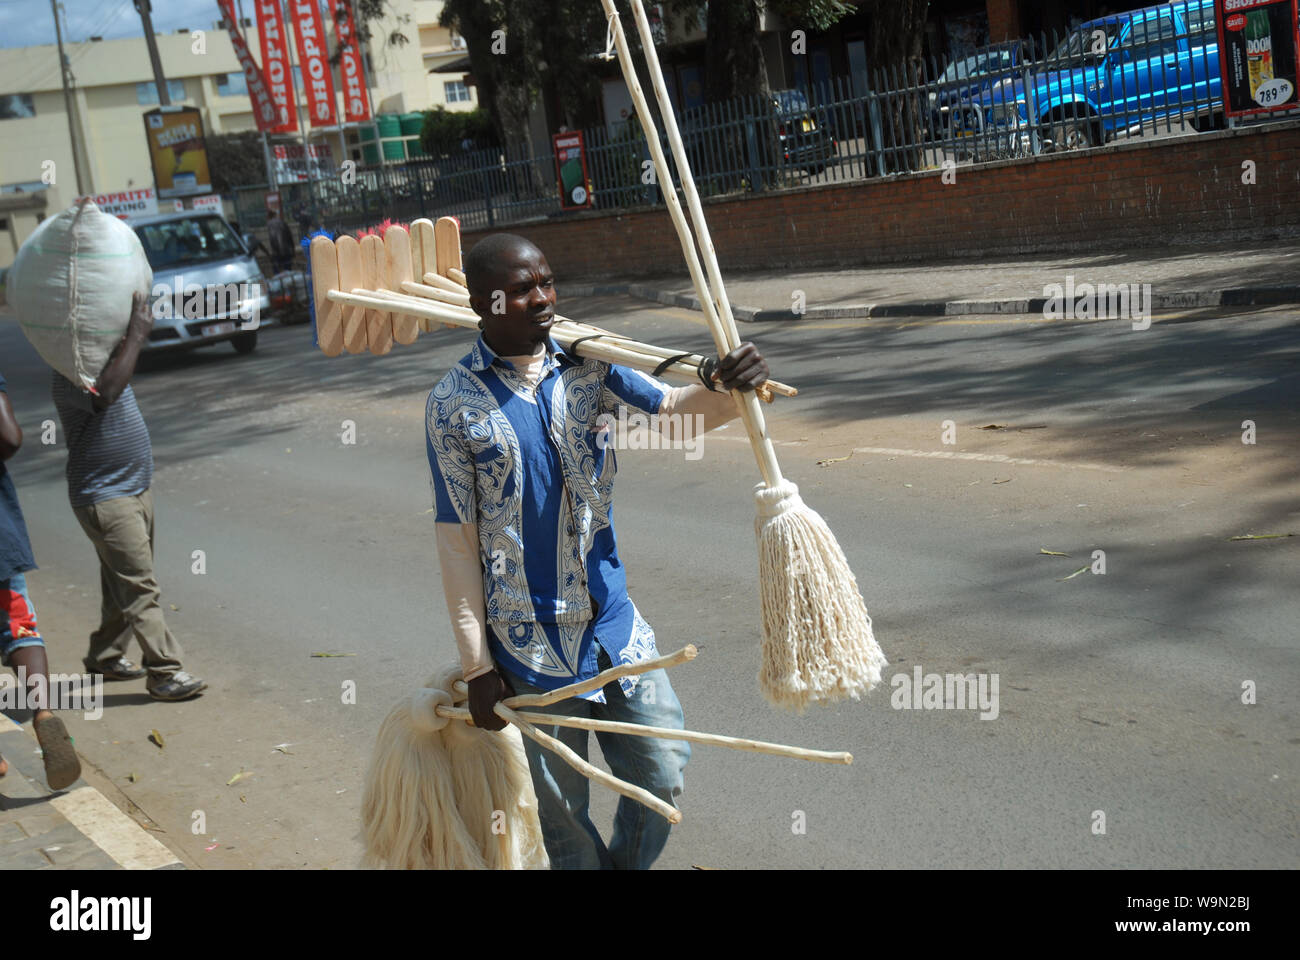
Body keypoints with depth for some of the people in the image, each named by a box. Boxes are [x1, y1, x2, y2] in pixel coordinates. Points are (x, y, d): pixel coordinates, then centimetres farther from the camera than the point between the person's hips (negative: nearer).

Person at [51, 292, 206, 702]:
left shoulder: (107, 362, 9)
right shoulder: (72, 377, -21)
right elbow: (104, 393, -42)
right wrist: (137, 336, -38)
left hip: (136, 488, 10)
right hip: (103, 497, -10)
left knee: (124, 581, 18)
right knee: (139, 585, -11)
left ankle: (105, 656, 33)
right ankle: (164, 672, -9)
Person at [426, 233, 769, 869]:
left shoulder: (588, 366, 2)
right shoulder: (454, 404, -8)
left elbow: (672, 409, -13)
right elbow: (457, 540, -8)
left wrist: (726, 386, -36)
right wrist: (477, 665, -8)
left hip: (612, 620, 3)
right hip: (530, 641, -3)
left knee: (664, 774, 9)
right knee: (561, 813, 9)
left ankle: (626, 864, 35)